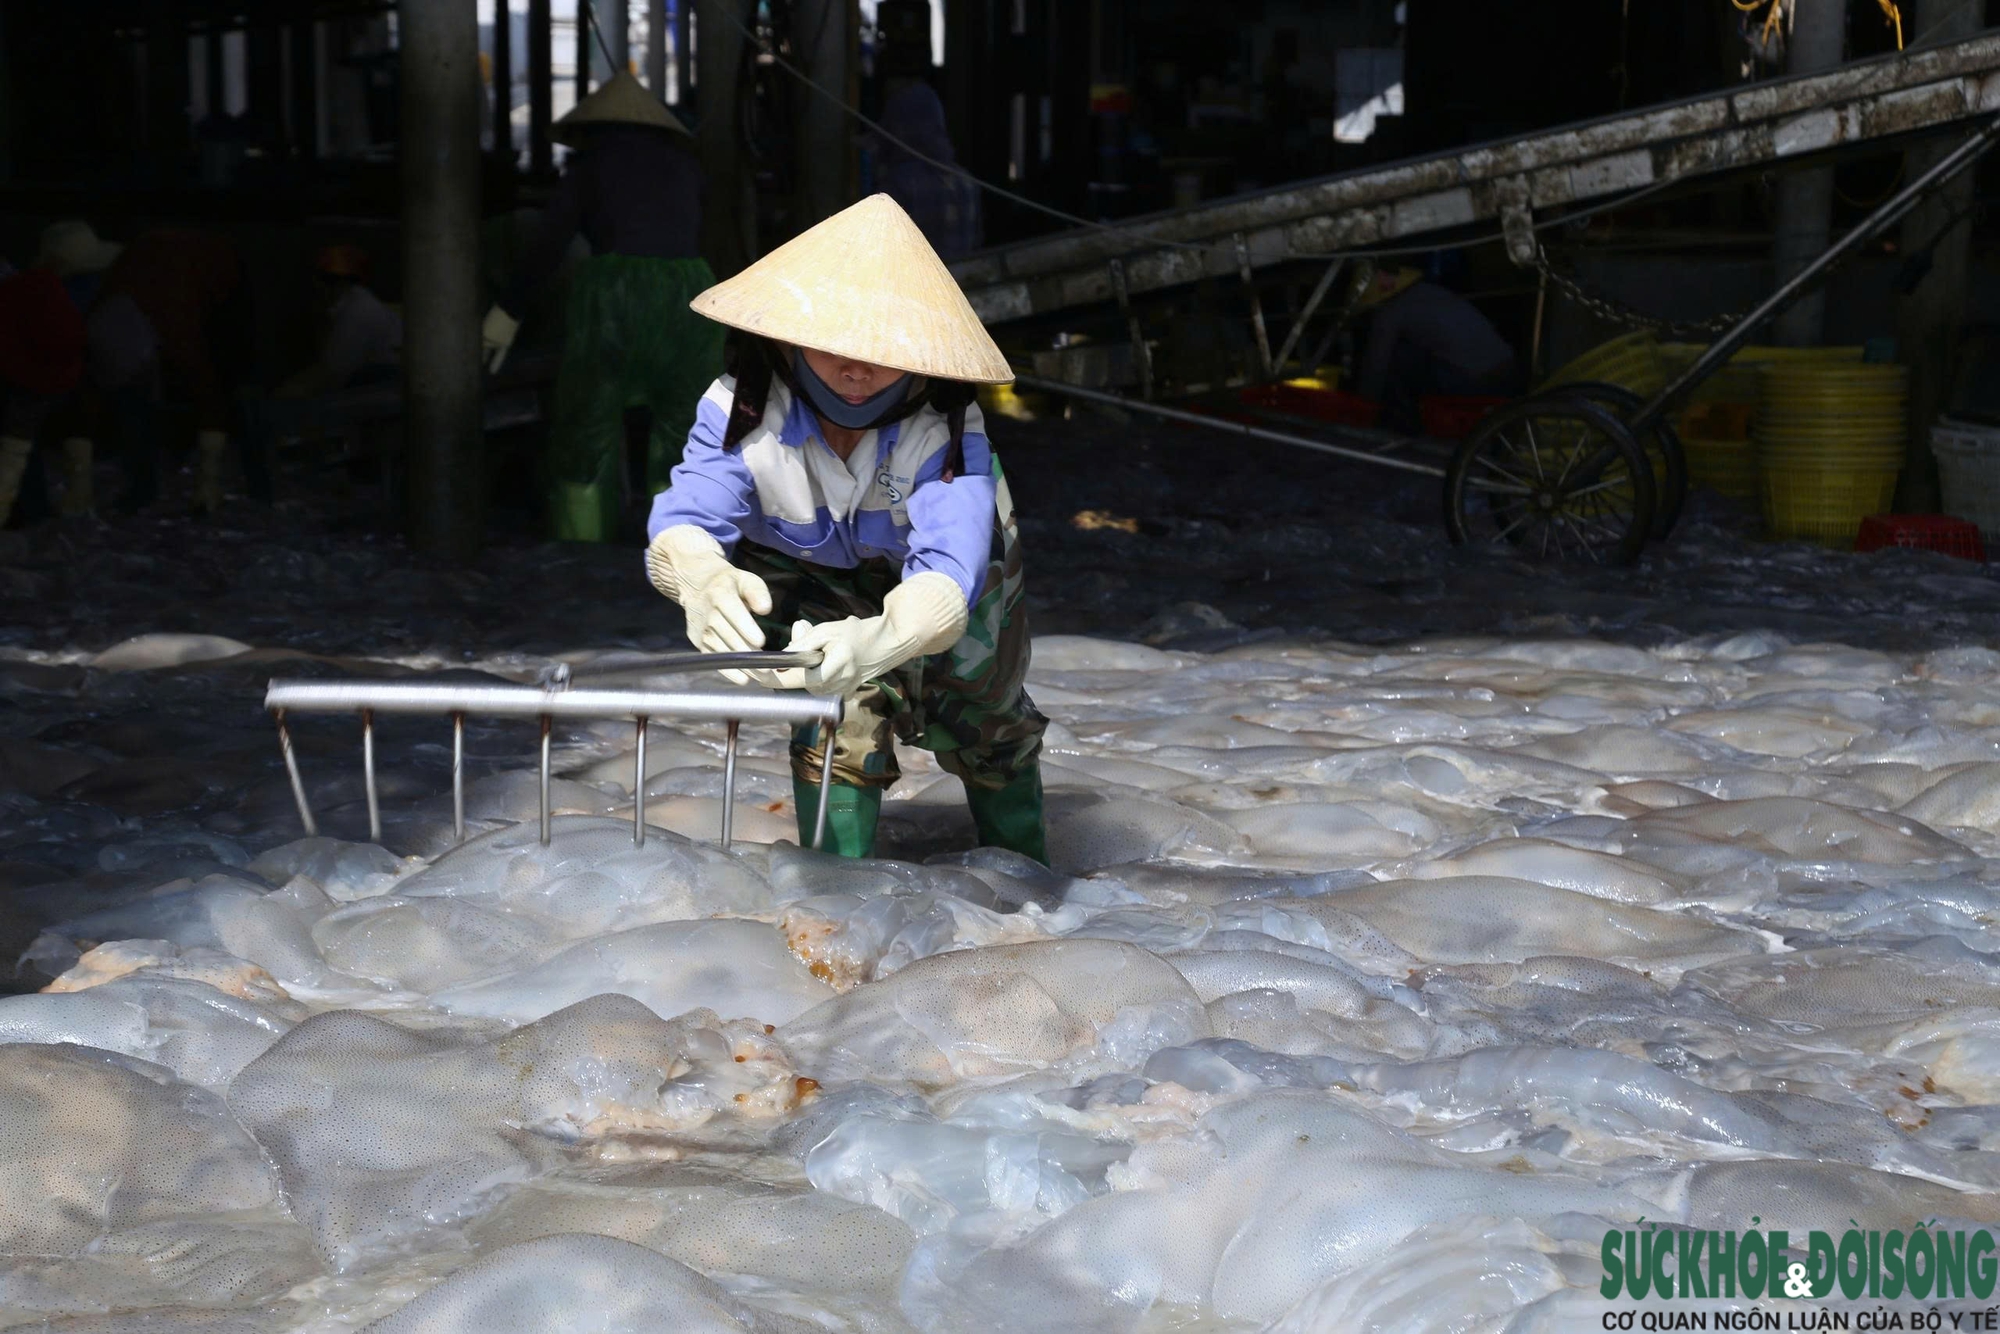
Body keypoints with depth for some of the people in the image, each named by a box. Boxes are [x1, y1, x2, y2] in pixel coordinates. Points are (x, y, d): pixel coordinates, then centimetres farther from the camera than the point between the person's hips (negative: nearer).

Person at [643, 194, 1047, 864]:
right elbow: (681, 523, -50)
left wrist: (876, 641, -81)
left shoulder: (947, 433, -43)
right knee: (839, 724, -24)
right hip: (818, 578, 0)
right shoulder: (741, 409, -38)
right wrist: (703, 582, -77)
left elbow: (947, 580, -58)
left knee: (986, 729, 18)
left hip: (944, 584, 0)